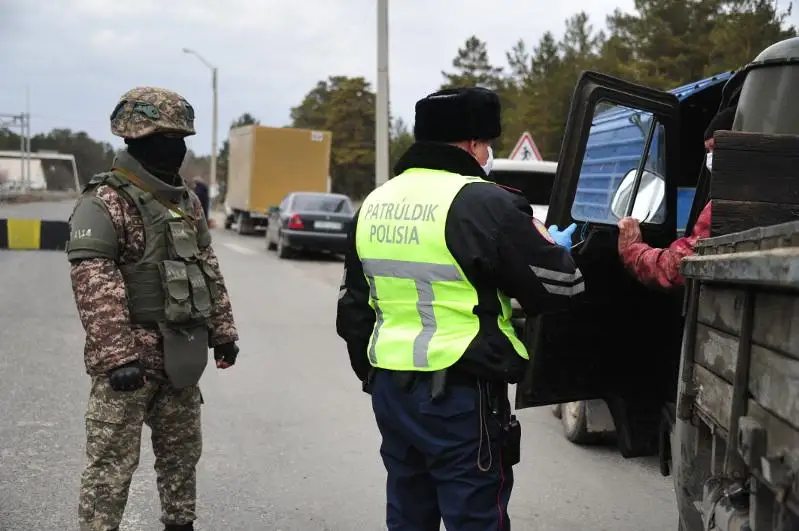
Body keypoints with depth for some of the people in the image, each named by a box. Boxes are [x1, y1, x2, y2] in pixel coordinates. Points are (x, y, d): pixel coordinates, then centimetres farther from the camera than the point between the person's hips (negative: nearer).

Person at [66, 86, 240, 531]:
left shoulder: (187, 202, 12)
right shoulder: (104, 204, -14)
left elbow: (209, 269, 19)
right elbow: (94, 286, -22)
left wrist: (223, 330, 14)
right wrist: (118, 358, -27)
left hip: (181, 356, 8)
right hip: (130, 360, -8)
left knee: (183, 453, 18)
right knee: (113, 463, -2)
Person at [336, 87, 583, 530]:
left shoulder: (375, 204, 10)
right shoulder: (484, 203, -14)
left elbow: (354, 309, 17)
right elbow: (559, 287, -9)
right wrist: (549, 244, 11)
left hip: (390, 393, 8)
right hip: (460, 398, -7)